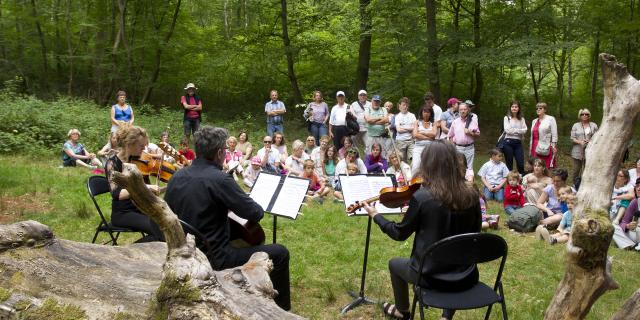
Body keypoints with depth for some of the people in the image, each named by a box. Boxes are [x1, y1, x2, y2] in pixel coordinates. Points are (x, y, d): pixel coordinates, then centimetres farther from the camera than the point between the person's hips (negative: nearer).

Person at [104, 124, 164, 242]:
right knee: (160, 230, -27)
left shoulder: (136, 160, 5)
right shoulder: (113, 163, -11)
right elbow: (117, 194, -28)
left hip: (140, 209, 6)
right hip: (122, 214, -6)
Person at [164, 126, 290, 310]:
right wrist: (257, 208, 7)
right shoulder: (219, 179, -22)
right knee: (280, 253, -1)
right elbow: (255, 214, -18)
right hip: (213, 259, -9)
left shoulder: (177, 177, 0)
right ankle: (281, 309, 12)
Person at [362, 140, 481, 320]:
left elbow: (400, 234, -4)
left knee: (394, 264, 28)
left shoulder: (422, 197, -18)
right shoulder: (472, 196, -6)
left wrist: (375, 215, 11)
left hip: (432, 276, -3)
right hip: (466, 277, 3)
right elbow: (475, 233, 9)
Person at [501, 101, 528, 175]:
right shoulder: (507, 118, 4)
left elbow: (524, 130, -1)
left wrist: (513, 130, -10)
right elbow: (507, 130, -9)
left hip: (518, 143, 3)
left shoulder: (522, 119, 13)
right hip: (508, 142, -3)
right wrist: (519, 130, -4)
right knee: (509, 164, 2)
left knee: (521, 164, -4)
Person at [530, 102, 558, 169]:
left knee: (547, 168, -9)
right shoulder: (534, 121, 18)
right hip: (535, 148, 5)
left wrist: (553, 147, -10)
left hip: (546, 148, -5)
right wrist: (530, 148, 16)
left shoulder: (550, 119, 3)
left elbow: (554, 135, -3)